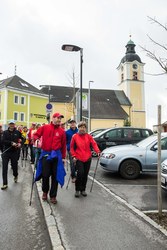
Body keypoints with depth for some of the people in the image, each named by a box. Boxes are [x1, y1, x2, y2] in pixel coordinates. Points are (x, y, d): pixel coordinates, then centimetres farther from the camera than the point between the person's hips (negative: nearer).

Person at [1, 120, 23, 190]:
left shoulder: (18, 132, 1)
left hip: (14, 152, 0)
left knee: (14, 166, 9)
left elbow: (22, 139, 10)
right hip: (6, 152, 0)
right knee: (4, 168, -3)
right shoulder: (5, 132, 1)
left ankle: (15, 176, 42)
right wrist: (11, 143, -22)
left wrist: (20, 143, -10)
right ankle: (5, 184, 6)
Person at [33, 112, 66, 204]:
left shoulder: (62, 131, 3)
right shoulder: (45, 127, 1)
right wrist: (36, 139, -17)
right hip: (45, 154, -1)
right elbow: (36, 135, 6)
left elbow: (63, 145, 4)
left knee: (55, 176, 5)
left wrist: (63, 157, 4)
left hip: (56, 155, 1)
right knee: (45, 175, 6)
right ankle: (45, 192, 33)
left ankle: (53, 196, 20)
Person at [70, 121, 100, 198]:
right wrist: (73, 156, -8)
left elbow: (94, 144, -6)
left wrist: (97, 151, -23)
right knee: (80, 173, -14)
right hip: (78, 158, -3)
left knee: (85, 175, 9)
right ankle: (77, 190, 5)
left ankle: (83, 190, 25)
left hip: (87, 158, 3)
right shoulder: (75, 136, 0)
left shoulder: (89, 136, 4)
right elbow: (72, 148, 3)